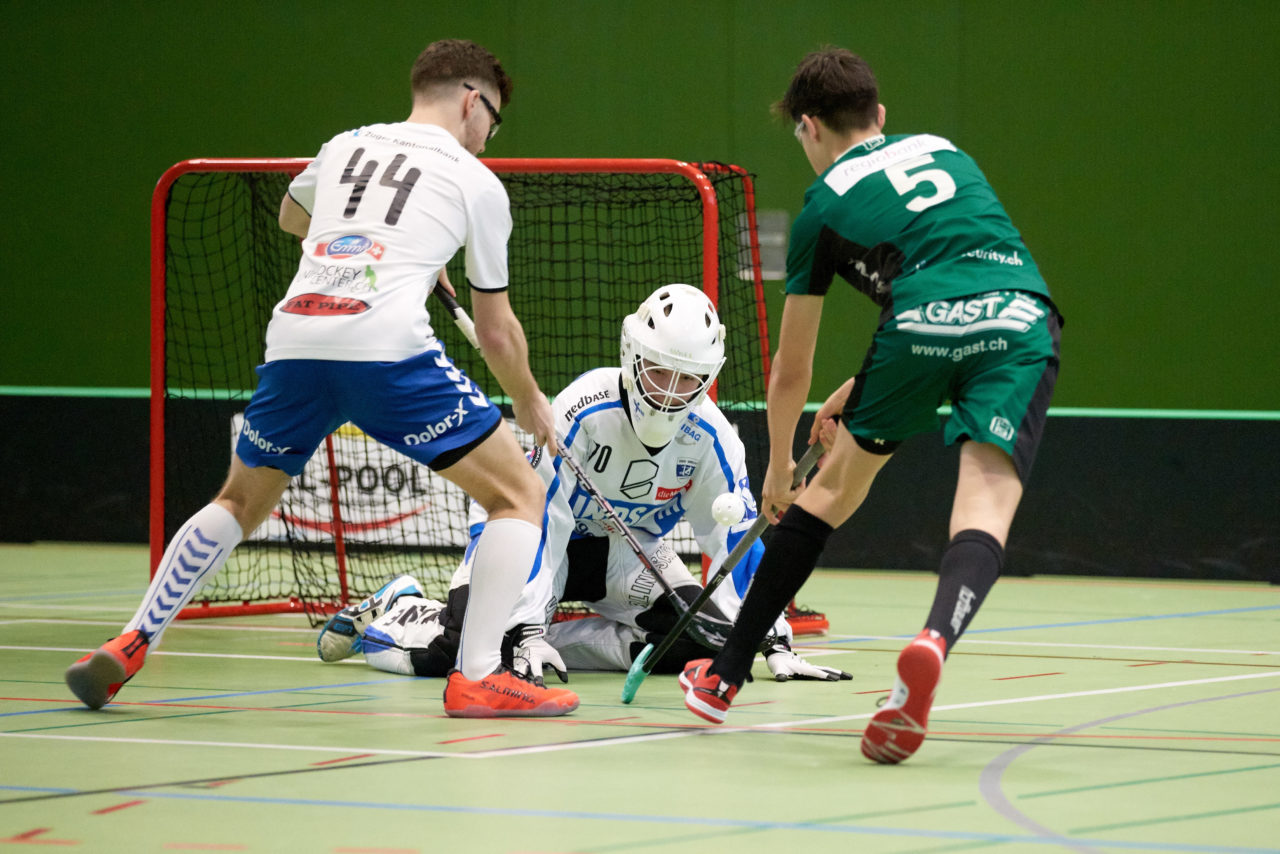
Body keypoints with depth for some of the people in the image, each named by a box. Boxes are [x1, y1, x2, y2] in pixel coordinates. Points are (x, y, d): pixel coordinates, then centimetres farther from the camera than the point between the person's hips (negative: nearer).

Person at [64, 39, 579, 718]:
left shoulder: (346, 146, 25)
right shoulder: (478, 184, 14)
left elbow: (292, 216, 49)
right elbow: (495, 332, 20)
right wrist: (530, 404, 38)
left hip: (294, 338, 5)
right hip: (389, 348, -5)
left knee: (240, 503, 28)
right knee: (518, 495, 7)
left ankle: (128, 648, 22)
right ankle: (477, 676, -6)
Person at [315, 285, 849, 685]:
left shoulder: (710, 437, -19)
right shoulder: (583, 409, -31)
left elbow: (737, 539, -13)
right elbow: (538, 518, -31)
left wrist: (775, 643, -19)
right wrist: (526, 632, -38)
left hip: (625, 547, 5)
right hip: (535, 526, -4)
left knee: (696, 638, -22)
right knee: (458, 648, -26)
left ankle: (552, 642, -7)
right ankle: (389, 616, 10)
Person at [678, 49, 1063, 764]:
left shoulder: (825, 205, 21)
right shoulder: (946, 152, 32)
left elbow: (792, 372, 26)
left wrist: (779, 468, 43)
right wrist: (862, 389, 43)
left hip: (922, 326, -2)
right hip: (1023, 321, 2)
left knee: (832, 490, 19)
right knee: (985, 506, -9)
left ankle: (726, 677, 28)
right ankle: (935, 640, -41)